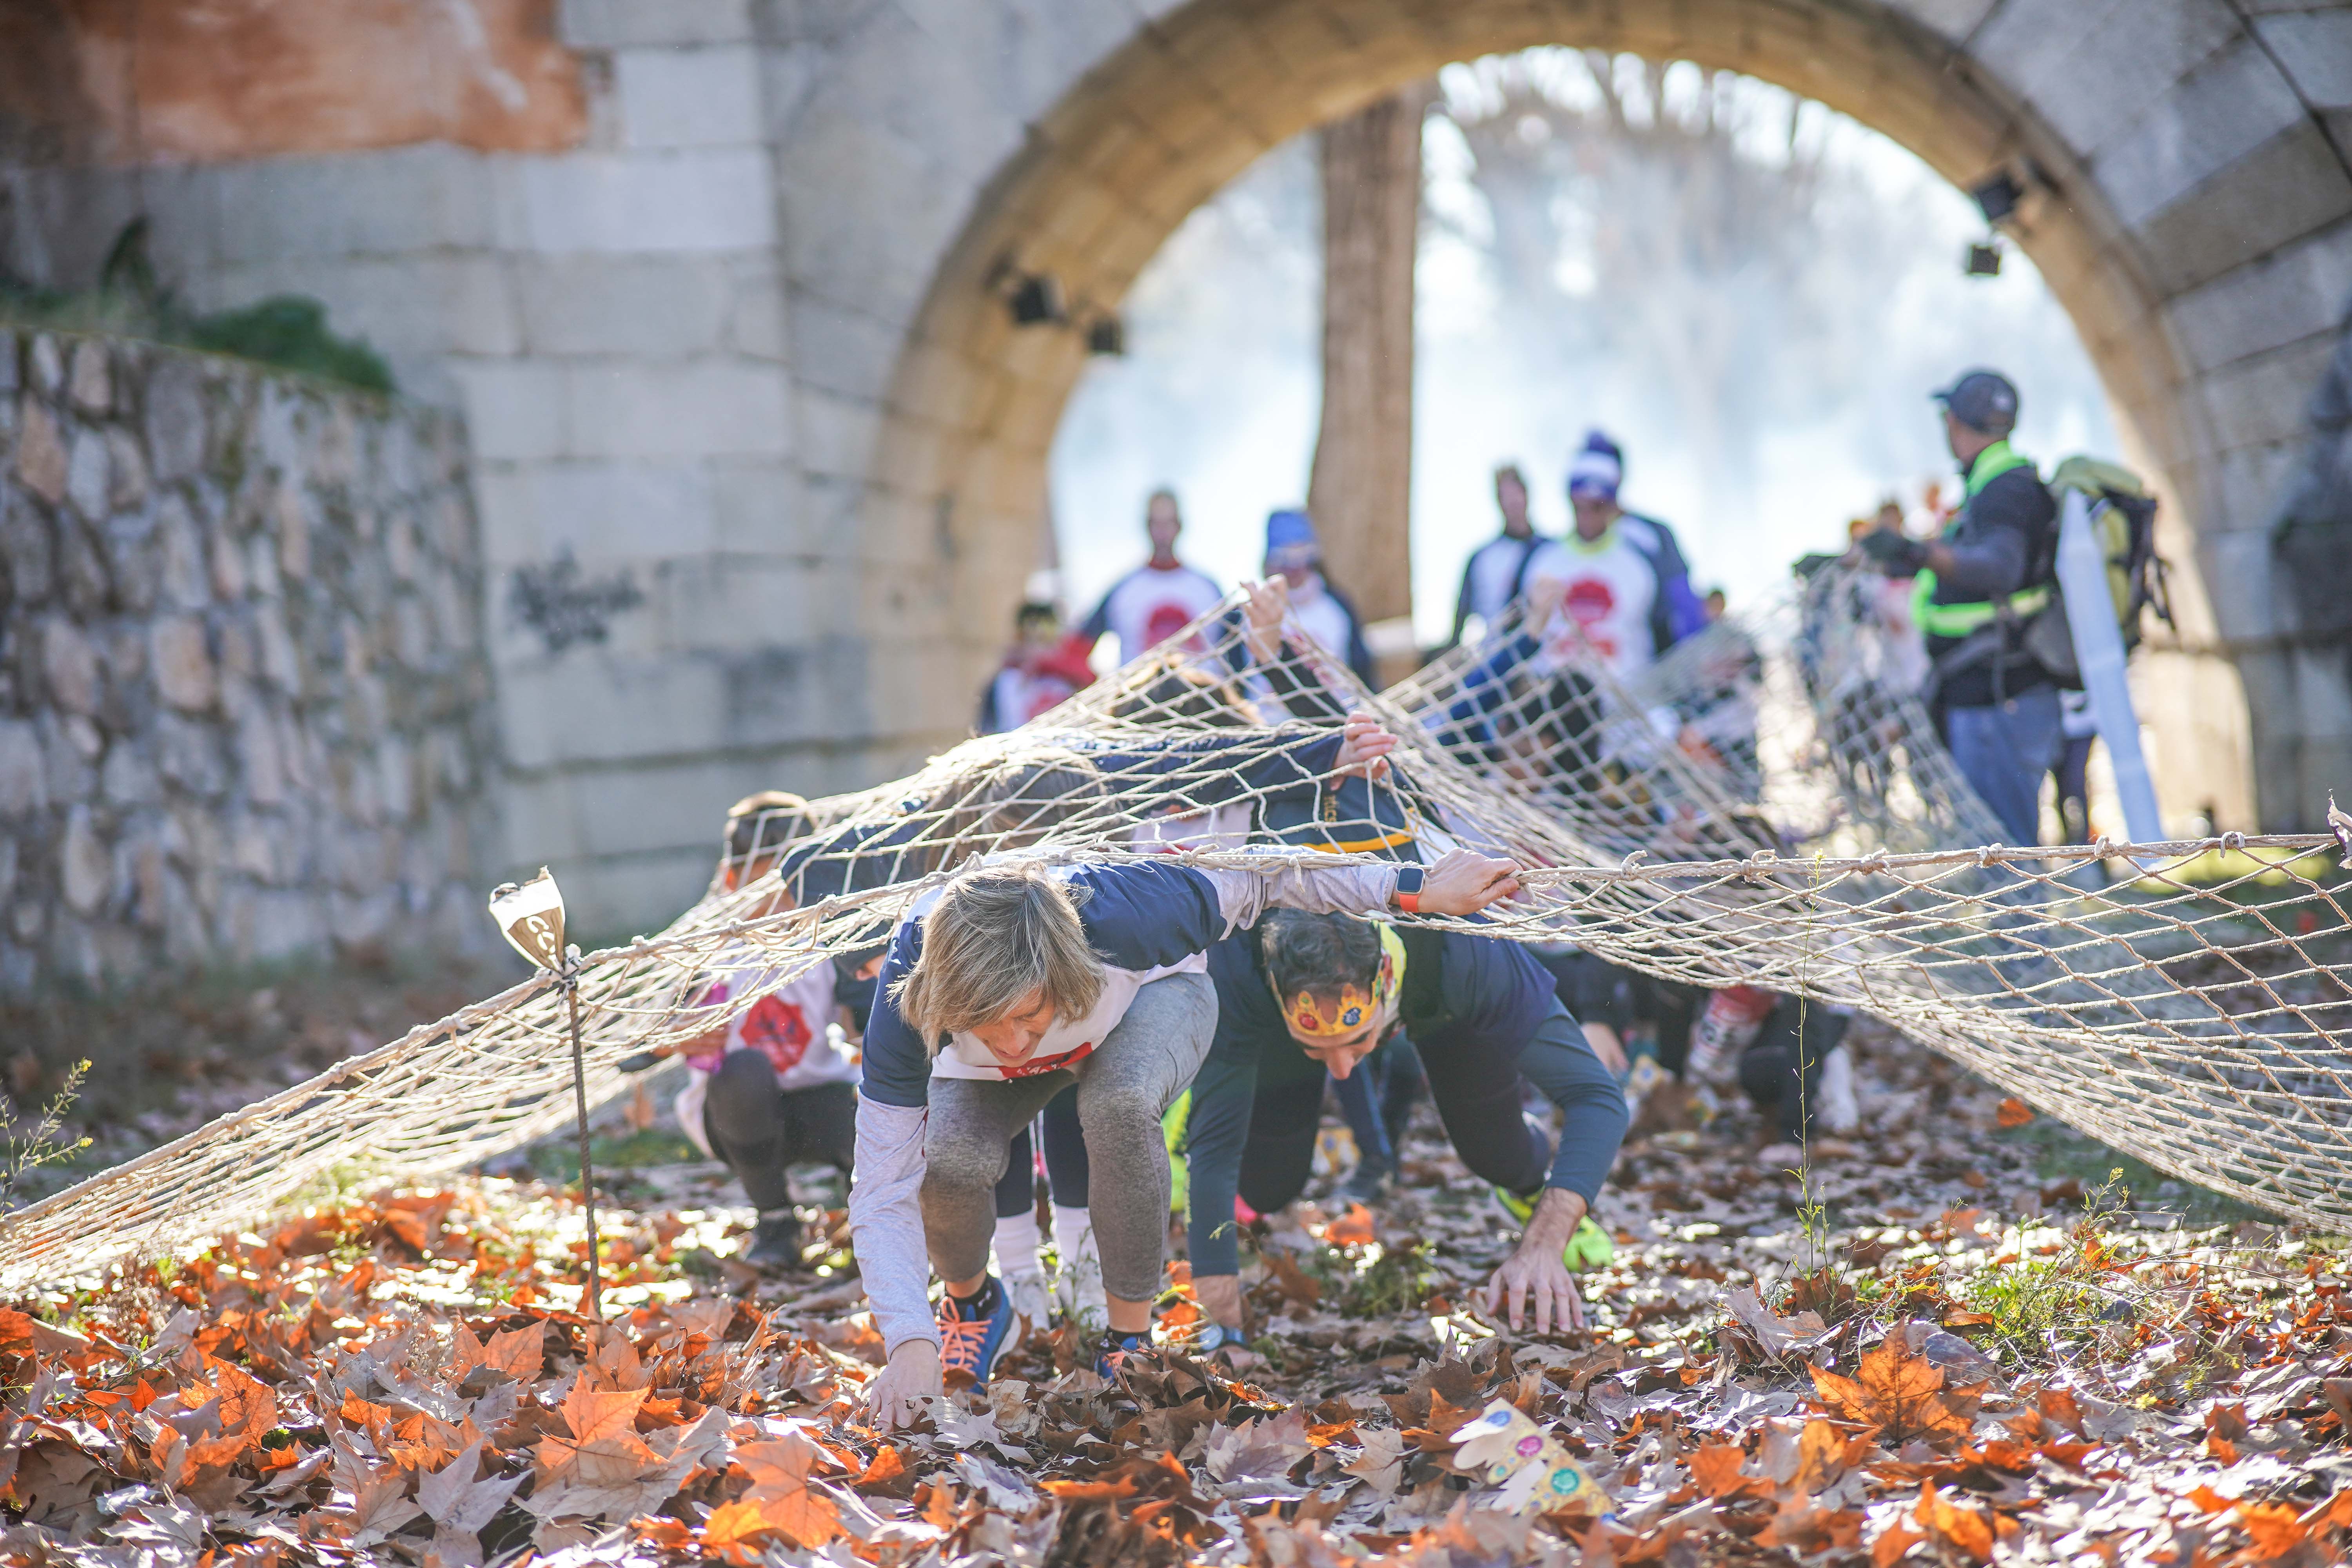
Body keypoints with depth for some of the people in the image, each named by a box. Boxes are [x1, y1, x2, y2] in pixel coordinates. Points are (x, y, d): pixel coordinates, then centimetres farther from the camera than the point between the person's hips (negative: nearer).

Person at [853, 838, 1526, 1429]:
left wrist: (1414, 888, -17)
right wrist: (911, 1342, -45)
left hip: (1152, 995, -1)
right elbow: (883, 1192, -34)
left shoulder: (1122, 916, -43)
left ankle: (1131, 1338, -15)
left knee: (1119, 1105, -36)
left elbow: (1253, 882, -22)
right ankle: (971, 1302, 8)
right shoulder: (910, 992, -40)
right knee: (951, 1160, -28)